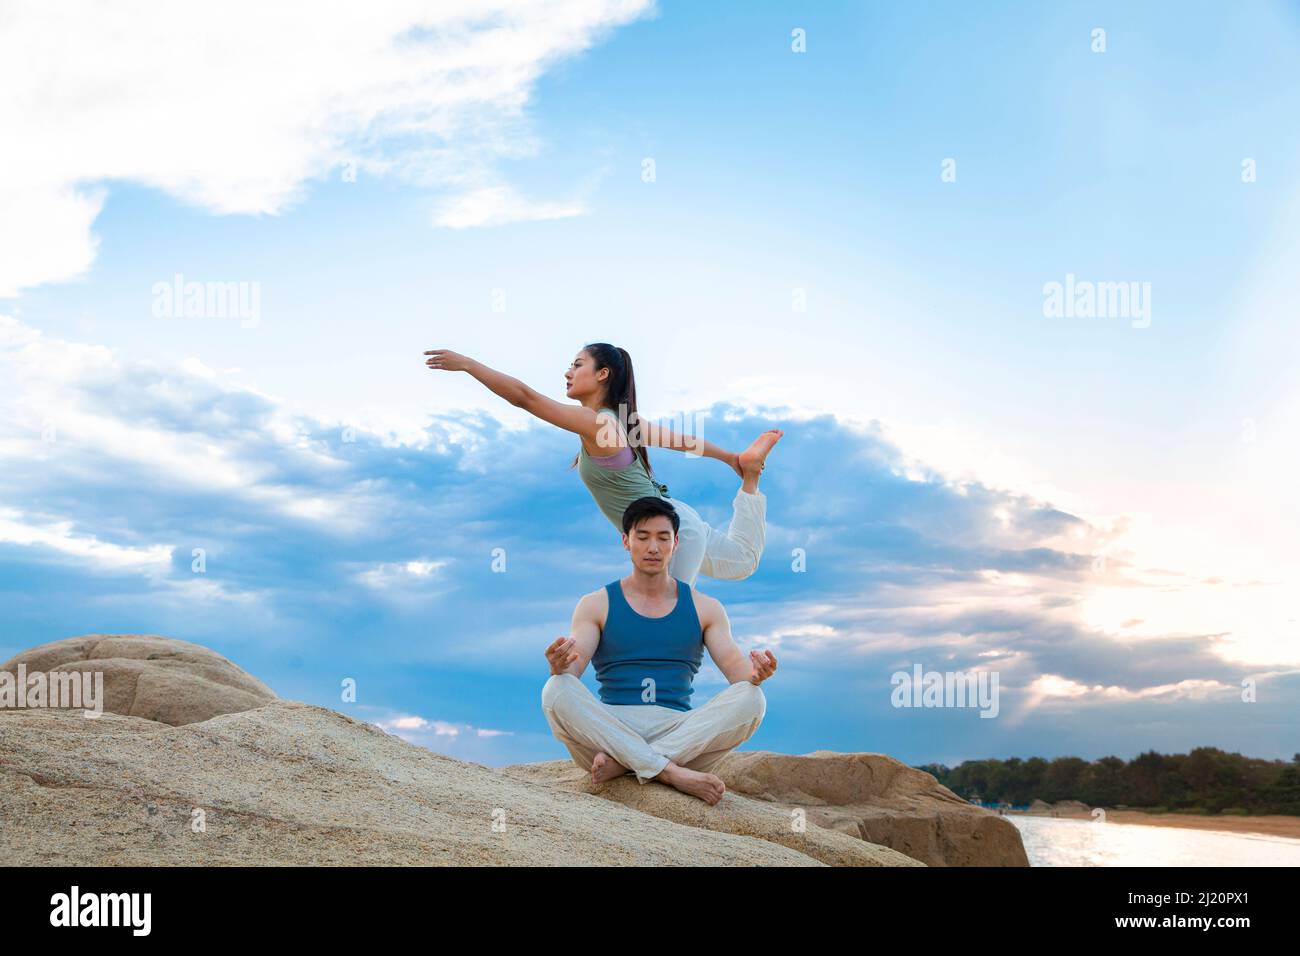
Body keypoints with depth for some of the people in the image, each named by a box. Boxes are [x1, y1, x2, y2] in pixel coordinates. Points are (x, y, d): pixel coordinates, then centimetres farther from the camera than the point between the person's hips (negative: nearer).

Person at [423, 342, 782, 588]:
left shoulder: (597, 424, -23)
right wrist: (732, 459, 28)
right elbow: (681, 440, 15)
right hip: (676, 521, 10)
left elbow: (524, 397, -28)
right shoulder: (621, 420, 4)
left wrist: (465, 363, -27)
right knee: (744, 559, 30)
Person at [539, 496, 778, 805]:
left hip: (682, 733, 1)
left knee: (751, 699, -25)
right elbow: (573, 667, -3)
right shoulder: (596, 605, 10)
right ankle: (673, 774, -33)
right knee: (556, 691, -29)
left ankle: (622, 764, -28)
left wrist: (754, 673, -23)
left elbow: (733, 664, 3)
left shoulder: (705, 608, 14)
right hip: (612, 728, -1)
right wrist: (559, 665, -29)